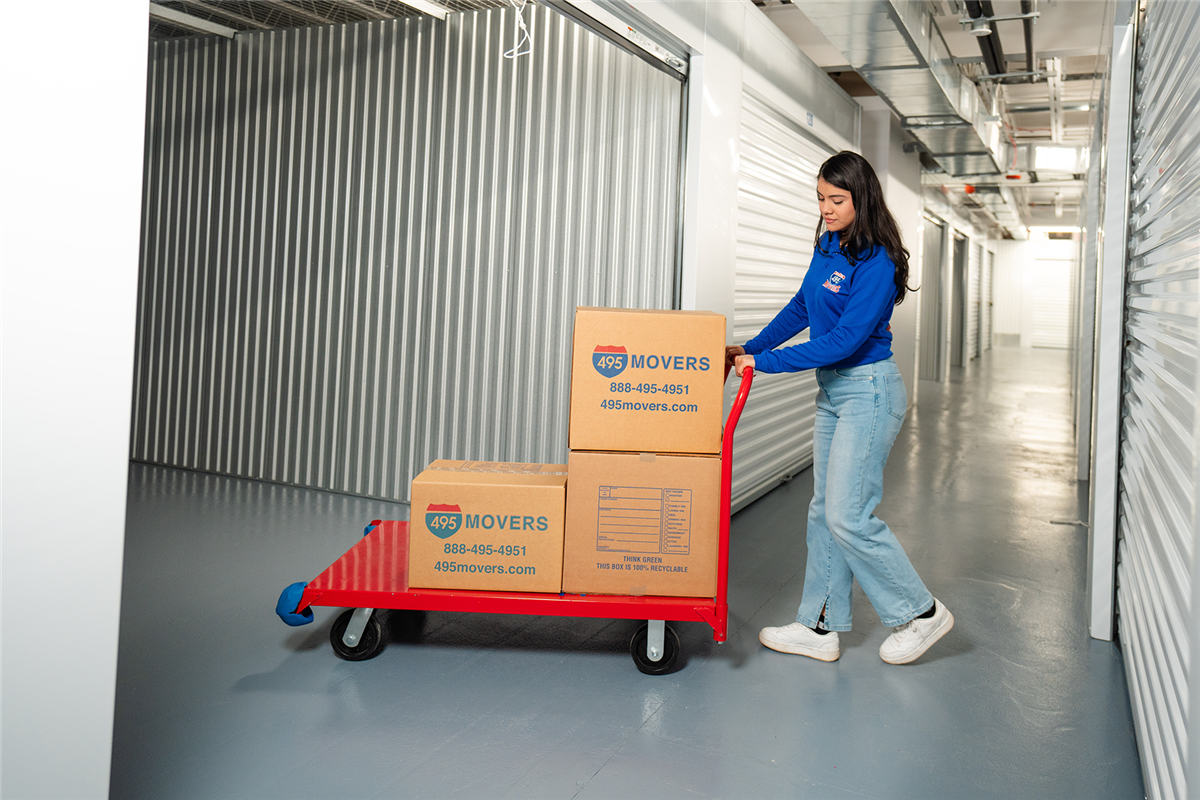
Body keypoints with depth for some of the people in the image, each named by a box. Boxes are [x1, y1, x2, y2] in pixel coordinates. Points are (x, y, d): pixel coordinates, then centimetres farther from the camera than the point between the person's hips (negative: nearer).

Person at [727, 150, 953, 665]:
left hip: (869, 392, -9)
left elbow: (845, 339, -24)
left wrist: (765, 362, -22)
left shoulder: (876, 263, -18)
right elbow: (801, 308, 18)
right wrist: (750, 348, 9)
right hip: (832, 390, 9)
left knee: (848, 516, -7)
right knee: (823, 511, 10)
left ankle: (921, 613, 13)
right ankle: (819, 627, 20)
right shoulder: (827, 248, 8)